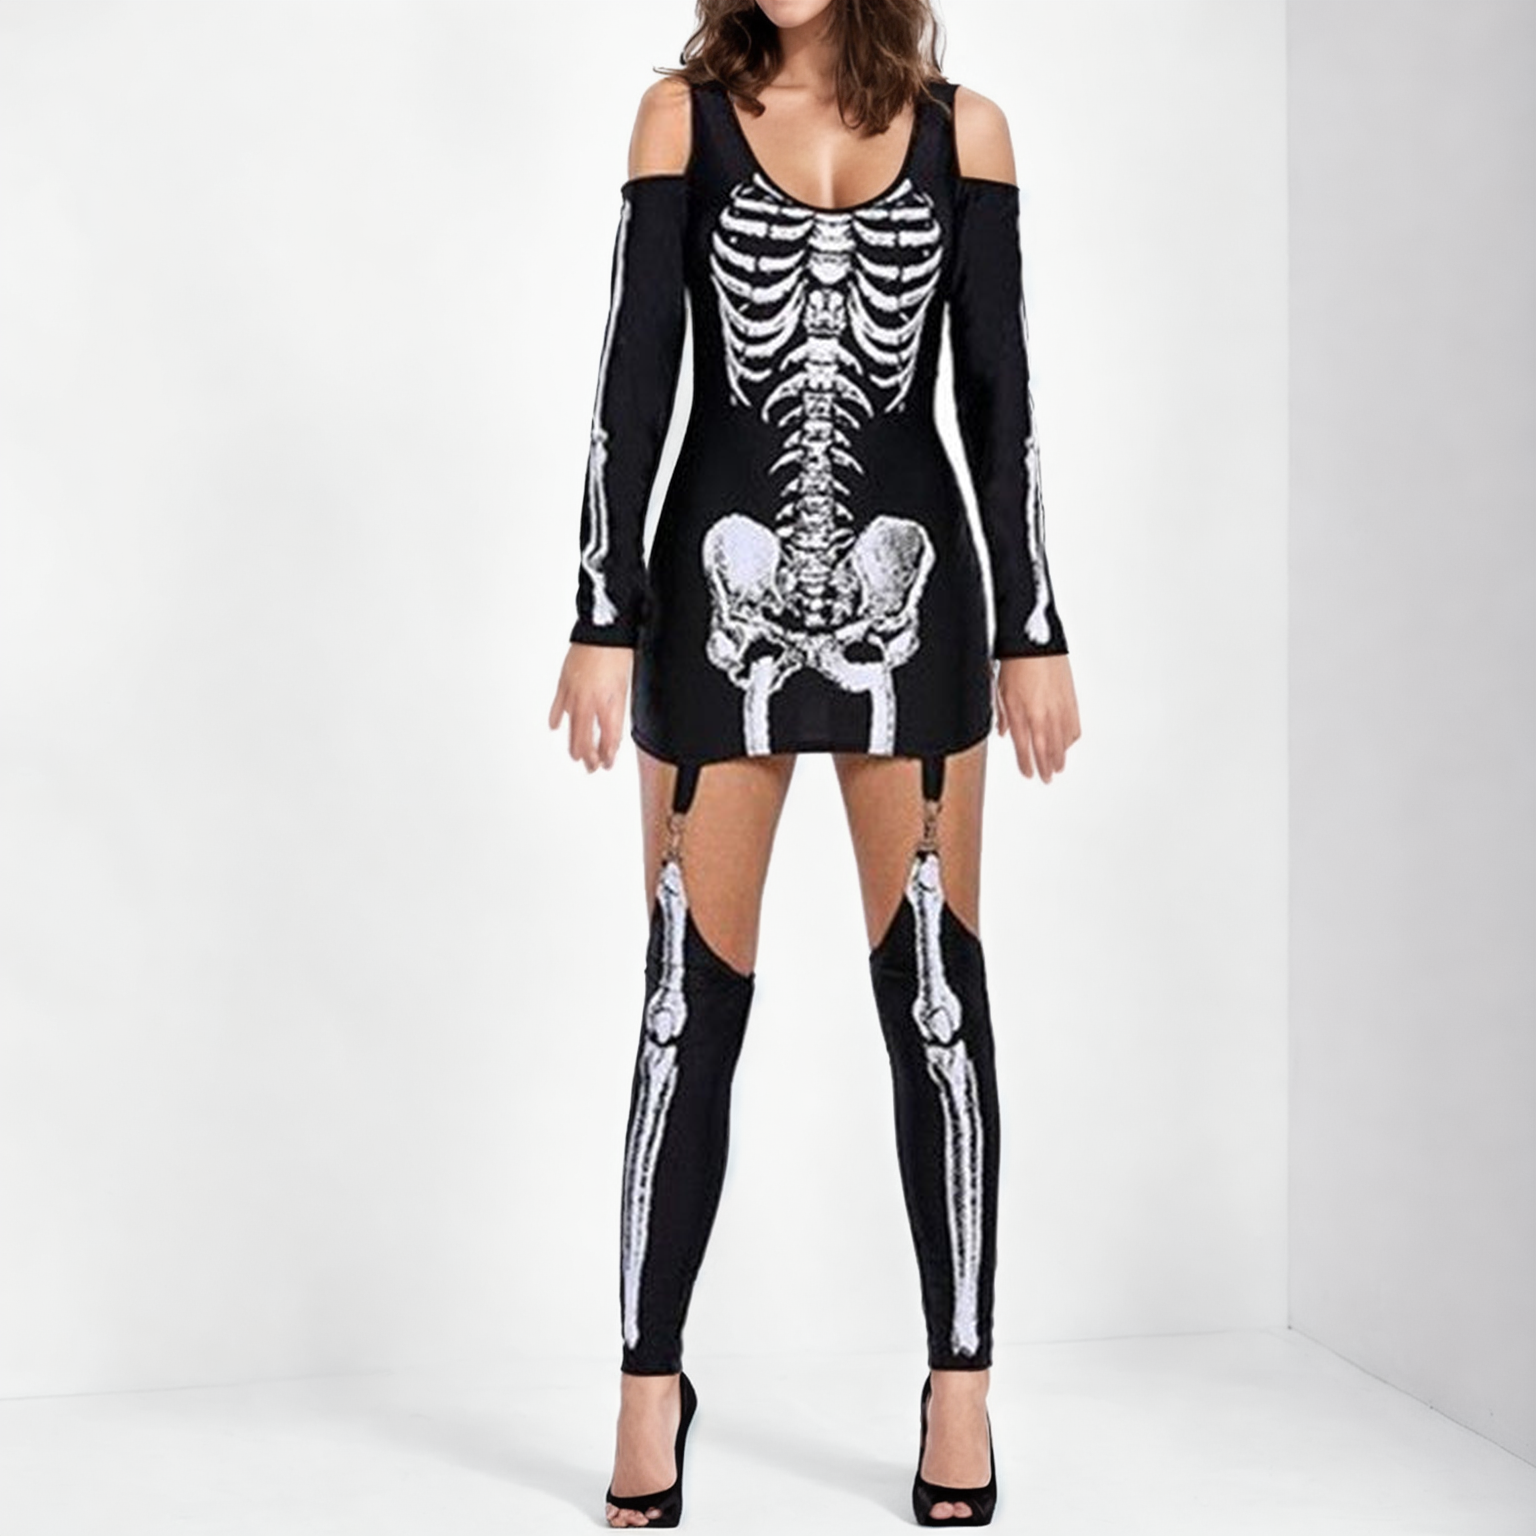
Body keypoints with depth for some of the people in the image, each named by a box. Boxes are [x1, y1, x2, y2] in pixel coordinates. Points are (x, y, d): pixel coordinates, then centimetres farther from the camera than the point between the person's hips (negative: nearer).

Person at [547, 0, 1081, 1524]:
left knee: (934, 994, 3)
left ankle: (961, 1382, 16)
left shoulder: (962, 126, 8)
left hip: (909, 588, 1)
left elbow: (998, 390, 7)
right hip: (721, 587, 0)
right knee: (692, 1003, 3)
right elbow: (635, 375, 1)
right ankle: (650, 1386, 16)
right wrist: (603, 621, -5)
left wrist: (1032, 631, 3)